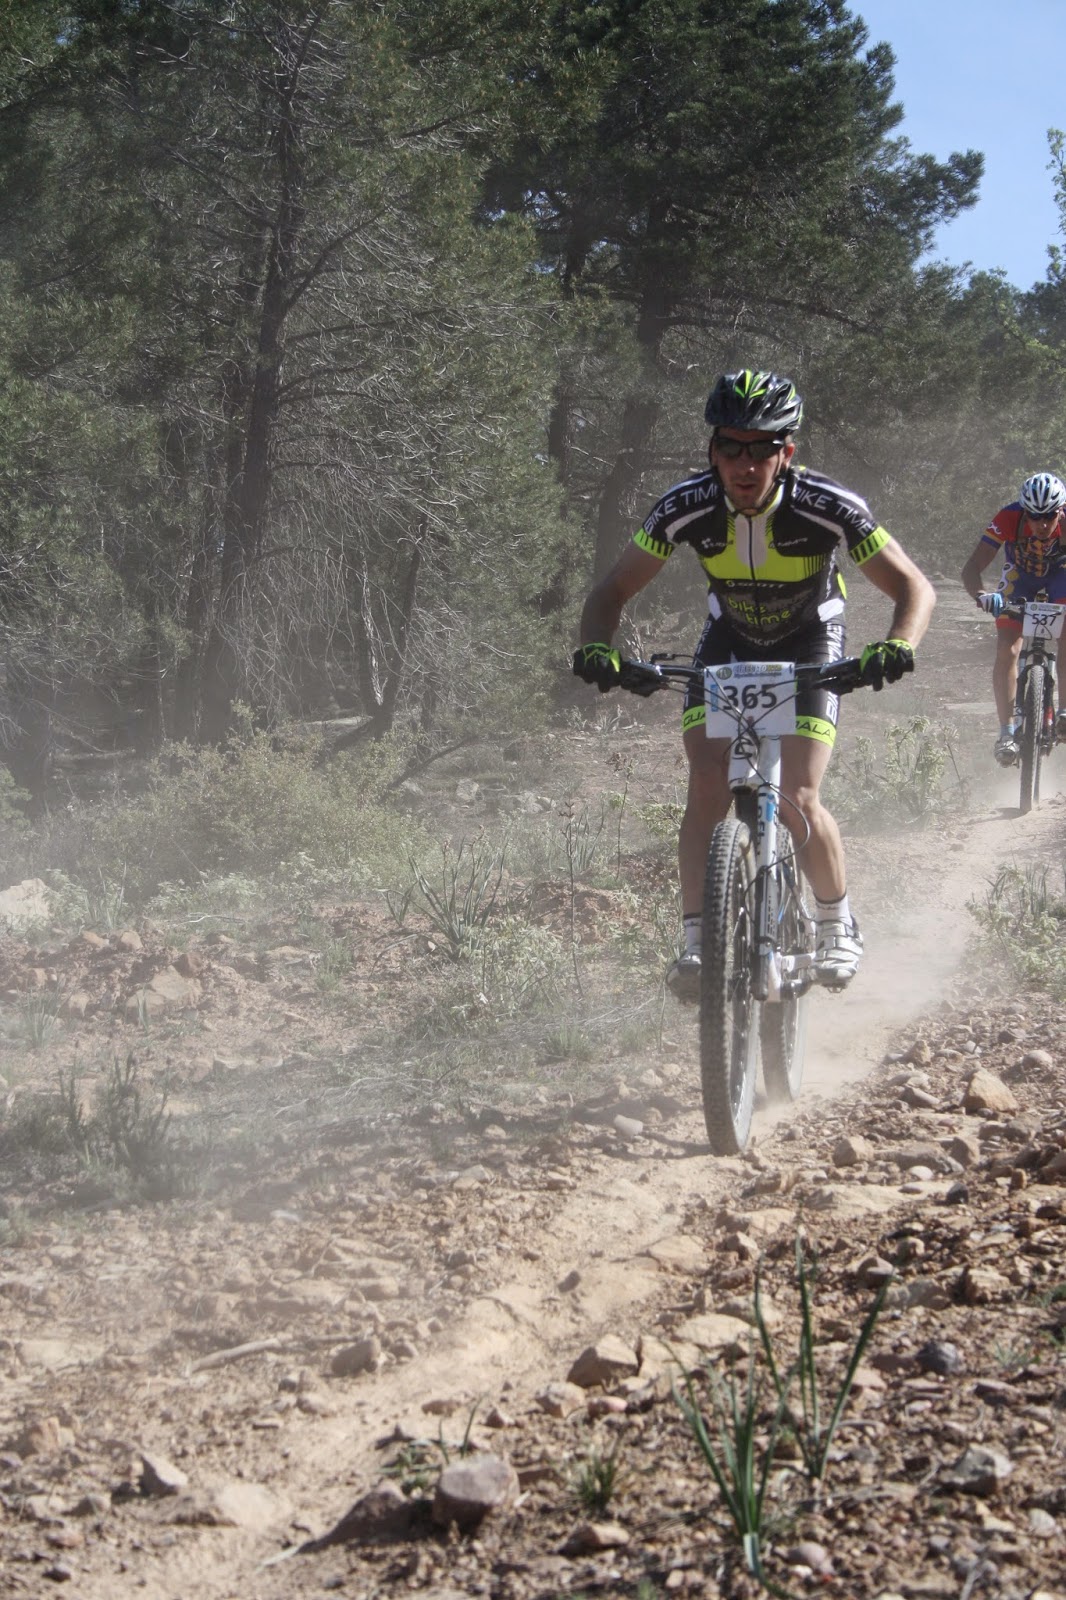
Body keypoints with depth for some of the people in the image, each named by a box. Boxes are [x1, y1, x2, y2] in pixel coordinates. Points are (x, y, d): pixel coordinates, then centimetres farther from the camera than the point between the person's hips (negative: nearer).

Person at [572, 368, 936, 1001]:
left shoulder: (828, 508, -31)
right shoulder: (686, 508, -26)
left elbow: (914, 587, -26)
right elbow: (615, 591, -16)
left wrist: (898, 645, -46)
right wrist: (599, 648, -37)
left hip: (809, 643, -2)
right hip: (729, 640, 2)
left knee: (797, 801, -16)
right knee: (707, 787, -18)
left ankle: (839, 924, 10)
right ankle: (696, 942, -11)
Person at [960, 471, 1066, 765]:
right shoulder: (1008, 519, -33)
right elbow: (971, 569, -35)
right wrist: (981, 595, -55)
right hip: (1020, 578, 0)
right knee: (1007, 651, -16)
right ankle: (1007, 732, -13)